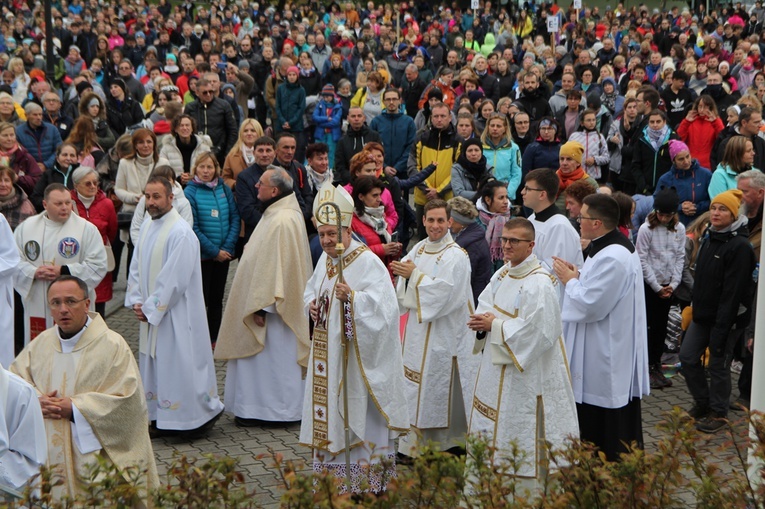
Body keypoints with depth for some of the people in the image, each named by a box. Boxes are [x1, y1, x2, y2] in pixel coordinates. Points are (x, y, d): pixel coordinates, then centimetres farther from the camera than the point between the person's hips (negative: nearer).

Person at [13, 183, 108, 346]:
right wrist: (33, 272, -11)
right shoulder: (26, 227, 7)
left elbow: (98, 266, -8)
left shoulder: (87, 229, -2)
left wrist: (64, 271, -15)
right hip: (37, 307, 3)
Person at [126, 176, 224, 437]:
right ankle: (159, 418, 23)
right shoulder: (147, 227, 9)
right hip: (151, 313, 8)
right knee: (154, 364, 13)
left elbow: (175, 279, -20)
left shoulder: (181, 233, -18)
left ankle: (204, 412, 12)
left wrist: (150, 308, -14)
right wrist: (137, 302, 1)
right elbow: (136, 267, 13)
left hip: (176, 314, -8)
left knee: (180, 364, -3)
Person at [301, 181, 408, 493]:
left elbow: (382, 305, -23)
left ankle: (367, 481, 6)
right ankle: (333, 475, 23)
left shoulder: (368, 263, -15)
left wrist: (352, 297, -34)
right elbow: (312, 290, 24)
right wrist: (312, 303, 4)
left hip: (356, 354, -8)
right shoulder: (325, 260, 10)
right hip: (328, 349, 8)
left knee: (358, 414, -4)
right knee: (331, 409, 12)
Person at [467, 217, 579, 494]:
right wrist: (482, 321, -9)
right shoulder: (502, 275, 8)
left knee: (520, 438, -1)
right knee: (492, 431, 16)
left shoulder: (540, 284, -19)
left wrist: (495, 325, -19)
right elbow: (485, 307, 14)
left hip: (527, 374, -9)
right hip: (497, 366, 9)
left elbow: (538, 331, -25)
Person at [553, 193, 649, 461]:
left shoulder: (612, 258, -25)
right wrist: (578, 276, 4)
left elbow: (589, 305, -26)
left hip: (605, 356, -11)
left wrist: (570, 280, -10)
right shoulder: (616, 246, 9)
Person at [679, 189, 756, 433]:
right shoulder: (708, 239, 8)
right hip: (703, 313, 8)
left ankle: (718, 413, 20)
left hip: (726, 318, -8)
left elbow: (733, 291, -21)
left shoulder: (740, 246, -18)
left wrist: (721, 327, -22)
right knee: (688, 357, 9)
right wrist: (695, 305, 13)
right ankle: (702, 403, 28)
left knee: (718, 365, 3)